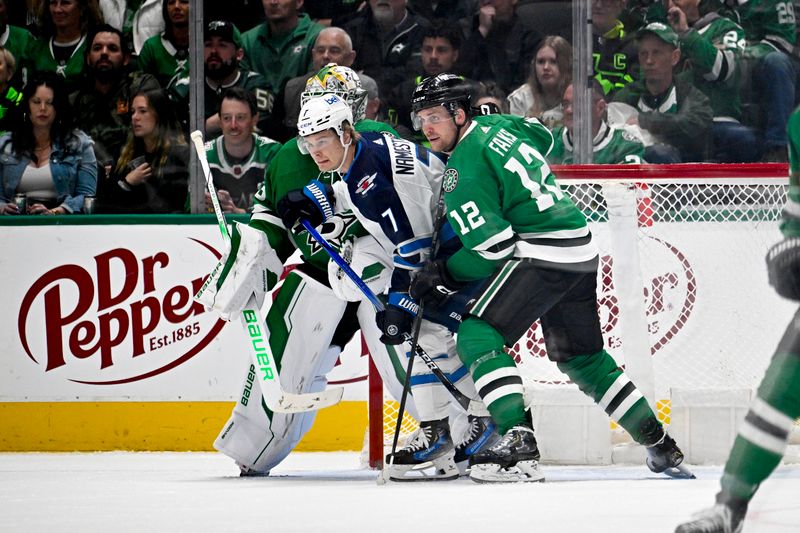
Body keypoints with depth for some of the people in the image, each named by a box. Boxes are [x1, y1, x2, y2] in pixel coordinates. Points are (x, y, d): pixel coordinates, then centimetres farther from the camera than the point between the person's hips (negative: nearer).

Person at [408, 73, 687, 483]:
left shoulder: (463, 169, -13)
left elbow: (492, 246, -16)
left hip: (543, 256, -10)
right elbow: (544, 137, 36)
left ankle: (518, 443, -25)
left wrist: (443, 275, -5)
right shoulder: (498, 125, 13)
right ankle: (660, 446, 28)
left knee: (477, 336, -13)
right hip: (582, 252, 10)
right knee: (582, 358, 22)